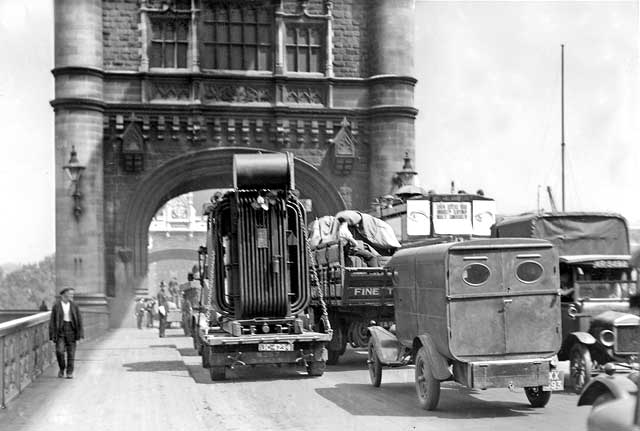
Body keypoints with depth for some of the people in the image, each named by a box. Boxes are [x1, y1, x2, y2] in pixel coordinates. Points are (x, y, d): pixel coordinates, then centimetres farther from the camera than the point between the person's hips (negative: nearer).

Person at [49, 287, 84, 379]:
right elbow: (52, 320, -3)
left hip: (71, 330, 2)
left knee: (71, 352, 1)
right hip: (60, 330, -2)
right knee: (59, 351, -13)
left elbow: (79, 319, 2)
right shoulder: (56, 306, -3)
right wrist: (53, 335, -7)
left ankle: (70, 373, 10)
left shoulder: (73, 306, 2)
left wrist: (80, 333, -5)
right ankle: (61, 368, 12)